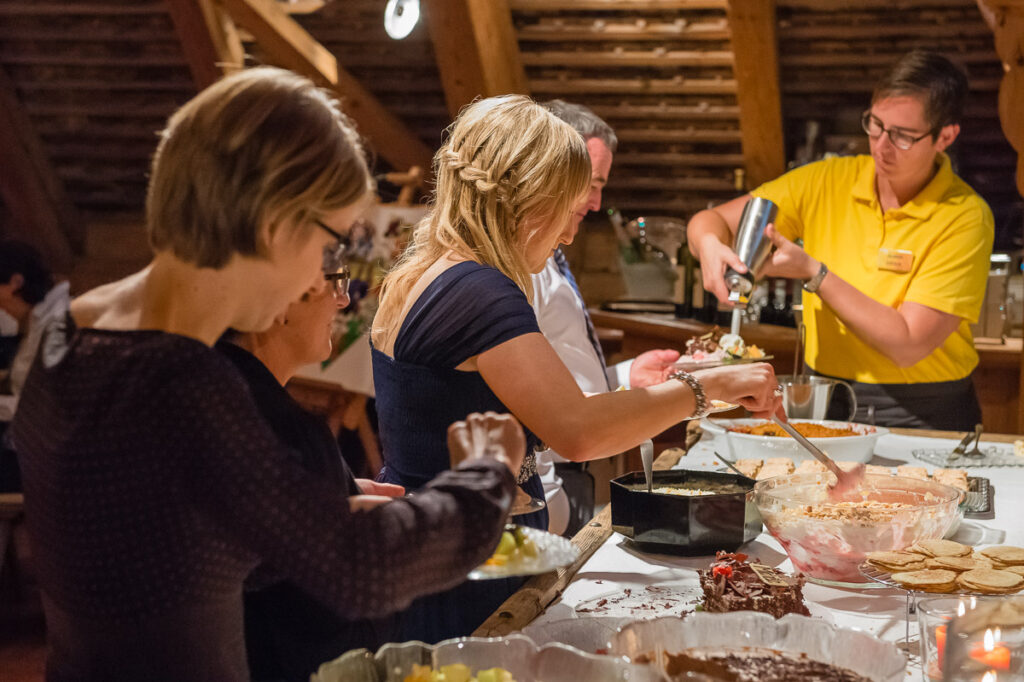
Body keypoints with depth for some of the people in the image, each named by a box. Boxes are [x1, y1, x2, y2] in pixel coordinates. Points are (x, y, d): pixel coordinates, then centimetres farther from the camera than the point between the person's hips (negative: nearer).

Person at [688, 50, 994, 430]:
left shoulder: (964, 217, -10)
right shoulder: (828, 182, 2)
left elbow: (907, 345, -16)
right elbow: (709, 220, 6)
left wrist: (813, 273, -17)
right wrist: (711, 245, -19)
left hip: (923, 417, -3)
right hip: (827, 404, 3)